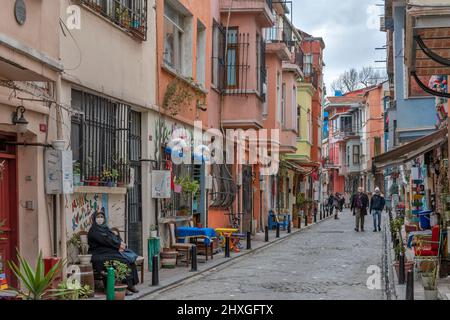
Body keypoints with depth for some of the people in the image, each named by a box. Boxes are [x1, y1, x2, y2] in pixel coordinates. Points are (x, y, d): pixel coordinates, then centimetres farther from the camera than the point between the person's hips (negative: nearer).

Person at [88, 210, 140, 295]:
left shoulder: (105, 228, 21)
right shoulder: (93, 230, -4)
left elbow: (115, 237, 11)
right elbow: (105, 240, -15)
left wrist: (120, 243, -10)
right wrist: (118, 244, -14)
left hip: (112, 250, 8)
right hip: (100, 255, -8)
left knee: (130, 257, -14)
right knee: (122, 260, -27)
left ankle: (131, 284, -17)